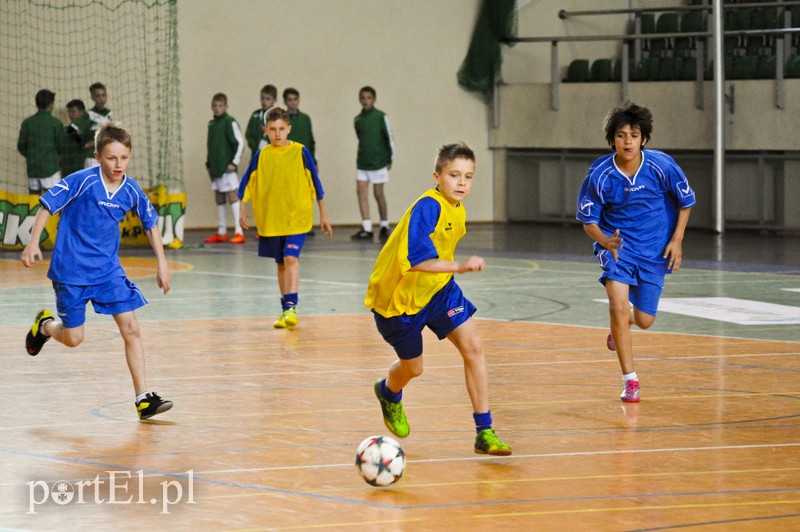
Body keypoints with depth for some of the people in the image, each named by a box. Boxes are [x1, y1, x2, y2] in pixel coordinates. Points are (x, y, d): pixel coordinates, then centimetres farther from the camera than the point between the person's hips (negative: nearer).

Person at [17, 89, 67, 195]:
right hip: (50, 167, -4)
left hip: (32, 167, 4)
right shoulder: (56, 123, -7)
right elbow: (61, 147, -3)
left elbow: (21, 146, 3)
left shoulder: (27, 123, 3)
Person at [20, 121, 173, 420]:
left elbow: (151, 224, 12)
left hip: (108, 269, 4)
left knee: (131, 329, -8)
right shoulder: (82, 182, -17)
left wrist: (162, 263, 8)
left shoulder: (132, 191, -4)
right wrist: (33, 244, -13)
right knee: (73, 338, 4)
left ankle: (144, 399, -6)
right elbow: (47, 206, -8)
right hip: (71, 270, -4)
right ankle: (44, 325, 40)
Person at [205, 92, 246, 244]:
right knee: (219, 199, 12)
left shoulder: (230, 122, -9)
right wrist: (209, 164, 17)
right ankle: (222, 233, 20)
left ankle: (239, 232, -12)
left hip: (227, 169, -8)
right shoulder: (211, 123, 13)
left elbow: (240, 143, -12)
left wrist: (234, 162, -14)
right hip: (216, 169, 8)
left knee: (232, 196, -11)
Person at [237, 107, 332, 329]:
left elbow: (315, 183, 2)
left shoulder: (300, 152, -3)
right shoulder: (261, 156, 3)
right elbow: (246, 184, 9)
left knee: (291, 258, -19)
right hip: (270, 218, 3)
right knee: (281, 263, 12)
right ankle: (285, 310, 21)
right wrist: (243, 210, 0)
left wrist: (323, 215, 4)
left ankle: (291, 306, -23)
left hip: (297, 217, -3)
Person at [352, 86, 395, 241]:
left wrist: (390, 159, -2)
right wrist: (363, 156, 15)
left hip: (378, 162, -4)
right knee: (361, 192, -6)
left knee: (378, 194, 1)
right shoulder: (358, 119, 7)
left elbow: (389, 138, -3)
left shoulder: (381, 117, -7)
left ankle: (384, 227, 16)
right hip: (362, 163, 4)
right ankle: (366, 229, -5)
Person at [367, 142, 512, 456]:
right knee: (413, 367, 12)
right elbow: (416, 259, -40)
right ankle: (388, 393, 51)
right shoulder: (428, 207, -28)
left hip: (437, 289, 6)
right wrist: (460, 266, -49)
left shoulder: (458, 211, -2)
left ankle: (485, 432, -8)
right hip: (399, 297, -6)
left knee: (472, 346, -12)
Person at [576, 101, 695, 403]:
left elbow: (685, 202, 1)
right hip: (616, 244, -1)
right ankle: (629, 380, -11)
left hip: (654, 250, 1)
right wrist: (604, 240, -26)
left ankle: (620, 327, 45)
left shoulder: (662, 166, -16)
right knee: (619, 306, -22)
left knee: (644, 320, 4)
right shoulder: (600, 174, -17)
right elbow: (588, 219, -6)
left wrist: (676, 240, -6)